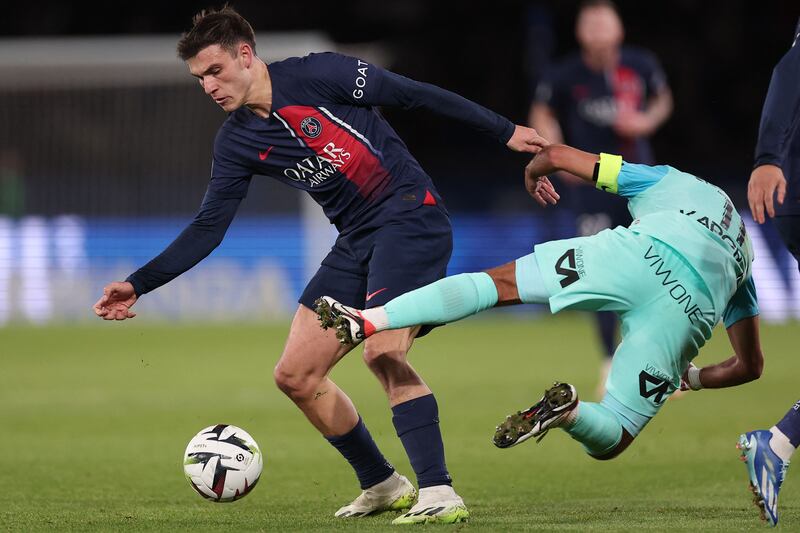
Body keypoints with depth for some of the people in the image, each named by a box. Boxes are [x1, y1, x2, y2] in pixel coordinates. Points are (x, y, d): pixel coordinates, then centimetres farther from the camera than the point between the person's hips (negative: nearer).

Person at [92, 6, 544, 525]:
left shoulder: (315, 75, -11)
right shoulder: (236, 143, 7)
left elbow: (416, 94, -7)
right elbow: (207, 229, 10)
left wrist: (506, 132, -6)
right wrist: (138, 284, 1)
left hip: (412, 215, -8)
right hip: (357, 243, 8)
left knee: (384, 353, -26)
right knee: (296, 375, 3)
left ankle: (438, 492, -23)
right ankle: (382, 485, 17)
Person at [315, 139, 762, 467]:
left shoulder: (668, 181, 34)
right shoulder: (741, 262, 41)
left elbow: (555, 153, 28)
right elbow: (750, 366, 38)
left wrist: (534, 173, 52)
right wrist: (693, 379, 57)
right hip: (689, 315, 2)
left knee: (500, 283, 4)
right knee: (608, 442, 8)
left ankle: (365, 321, -13)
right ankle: (569, 411, -28)